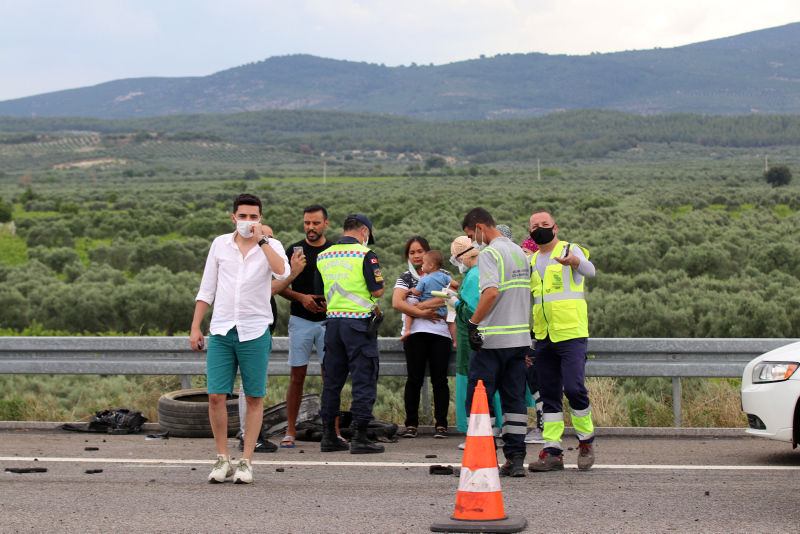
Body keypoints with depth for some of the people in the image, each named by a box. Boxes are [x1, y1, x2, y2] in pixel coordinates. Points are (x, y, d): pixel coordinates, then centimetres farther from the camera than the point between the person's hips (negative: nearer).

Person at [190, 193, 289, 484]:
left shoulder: (271, 246, 1)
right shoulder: (220, 244, 8)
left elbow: (282, 272, -22)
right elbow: (206, 289, 13)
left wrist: (261, 239, -18)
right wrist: (195, 327, 8)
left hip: (255, 332, -2)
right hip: (221, 330, 2)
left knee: (254, 399, 2)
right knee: (216, 396, -3)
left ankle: (246, 461, 11)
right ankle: (222, 459, 10)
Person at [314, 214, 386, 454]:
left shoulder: (323, 257, 9)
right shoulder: (365, 255, -9)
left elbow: (319, 292, 14)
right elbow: (377, 291, -11)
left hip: (333, 320, 6)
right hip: (359, 322, -6)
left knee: (332, 379, 12)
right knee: (364, 379, -1)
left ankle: (329, 435, 15)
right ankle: (360, 437, -4)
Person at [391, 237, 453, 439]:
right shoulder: (405, 278, 13)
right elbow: (397, 303, -4)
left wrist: (421, 305, -11)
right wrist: (422, 313, -11)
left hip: (440, 333, 0)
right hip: (415, 333, 0)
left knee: (439, 379, -1)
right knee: (414, 379, -3)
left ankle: (441, 424, 3)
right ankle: (411, 424, 3)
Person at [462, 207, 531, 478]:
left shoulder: (489, 253, -11)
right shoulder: (519, 252, 15)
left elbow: (491, 293, -24)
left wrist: (473, 323, -19)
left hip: (492, 339, -8)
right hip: (520, 337, 8)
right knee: (514, 398, 8)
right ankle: (515, 458, 6)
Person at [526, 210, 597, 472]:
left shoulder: (571, 250, 0)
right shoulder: (531, 260, 18)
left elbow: (589, 270, -22)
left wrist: (574, 261, -44)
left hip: (571, 333, -6)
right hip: (543, 338, 6)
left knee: (573, 387, -14)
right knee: (549, 393, 4)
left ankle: (586, 442, 6)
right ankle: (552, 451, 7)